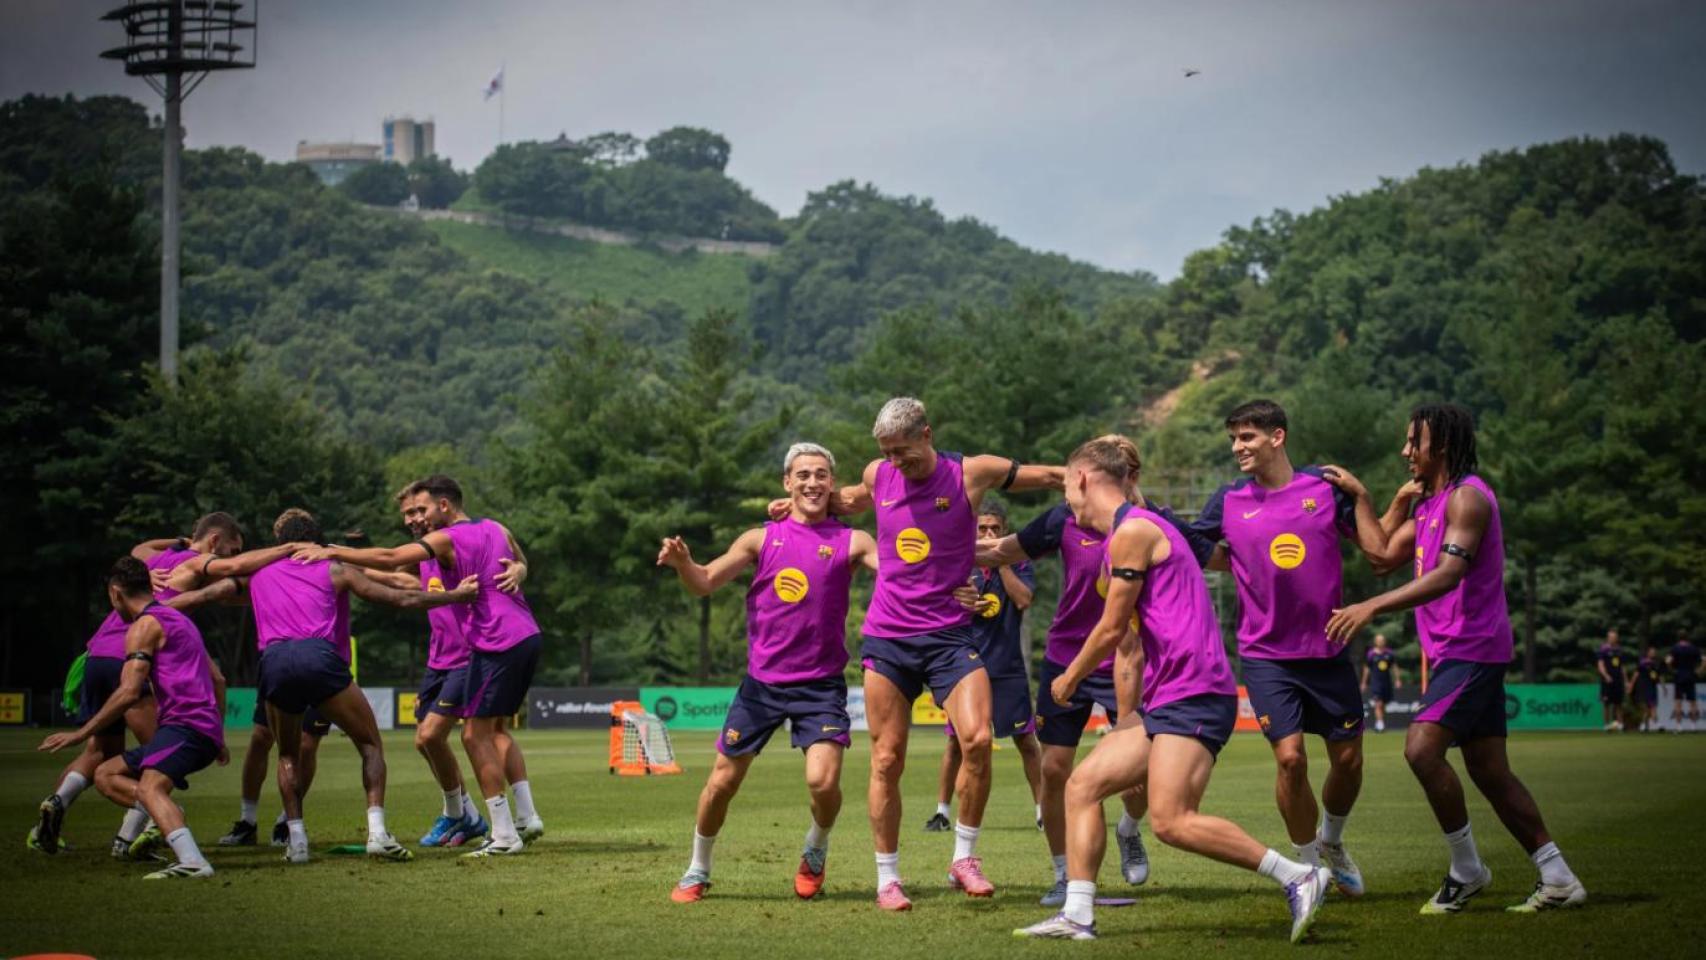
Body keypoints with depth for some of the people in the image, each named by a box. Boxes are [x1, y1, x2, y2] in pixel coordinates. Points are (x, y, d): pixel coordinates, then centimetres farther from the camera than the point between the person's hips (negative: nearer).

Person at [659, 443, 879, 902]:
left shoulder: (851, 542, -1)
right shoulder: (762, 538, 3)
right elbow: (705, 583, 0)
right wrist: (681, 562, -21)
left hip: (821, 684, -2)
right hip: (762, 681, 2)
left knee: (823, 781, -18)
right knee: (723, 781, 6)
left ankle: (815, 852, 15)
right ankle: (697, 872, 28)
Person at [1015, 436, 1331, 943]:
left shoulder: (1131, 531, -9)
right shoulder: (1139, 528, 22)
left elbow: (1112, 629, -7)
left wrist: (1068, 680, 7)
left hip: (1192, 693, -11)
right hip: (1168, 698, 11)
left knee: (1171, 820, -19)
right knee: (1082, 784, 5)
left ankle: (1300, 878, -14)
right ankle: (1077, 916, 2)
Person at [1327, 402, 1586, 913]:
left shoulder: (1467, 497, -13)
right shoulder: (1430, 504, 18)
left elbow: (1449, 573, -25)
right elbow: (1384, 557, 21)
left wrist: (1372, 607, -32)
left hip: (1471, 647, -10)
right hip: (1455, 651, 10)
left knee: (1422, 747, -19)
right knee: (1489, 771, 8)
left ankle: (1467, 869, -8)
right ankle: (1557, 879, 11)